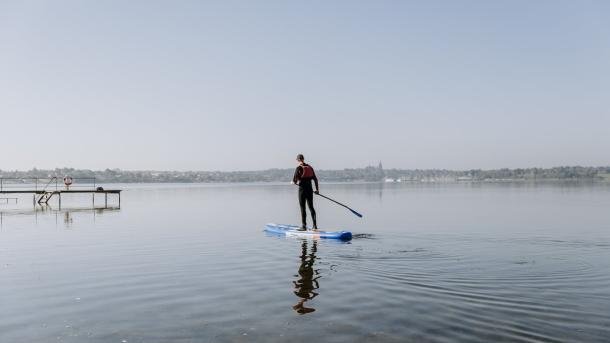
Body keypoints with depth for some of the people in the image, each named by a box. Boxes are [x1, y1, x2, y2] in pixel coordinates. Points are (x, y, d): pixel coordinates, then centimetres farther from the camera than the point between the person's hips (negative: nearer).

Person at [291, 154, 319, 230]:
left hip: (302, 189, -5)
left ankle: (304, 226, 2)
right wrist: (317, 189, 18)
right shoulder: (310, 167, 10)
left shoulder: (299, 168, -9)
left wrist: (294, 182, 9)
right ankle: (315, 225, 10)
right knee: (311, 207, 11)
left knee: (302, 208, 1)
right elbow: (315, 179, 12)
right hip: (310, 189, 5)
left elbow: (294, 179, -14)